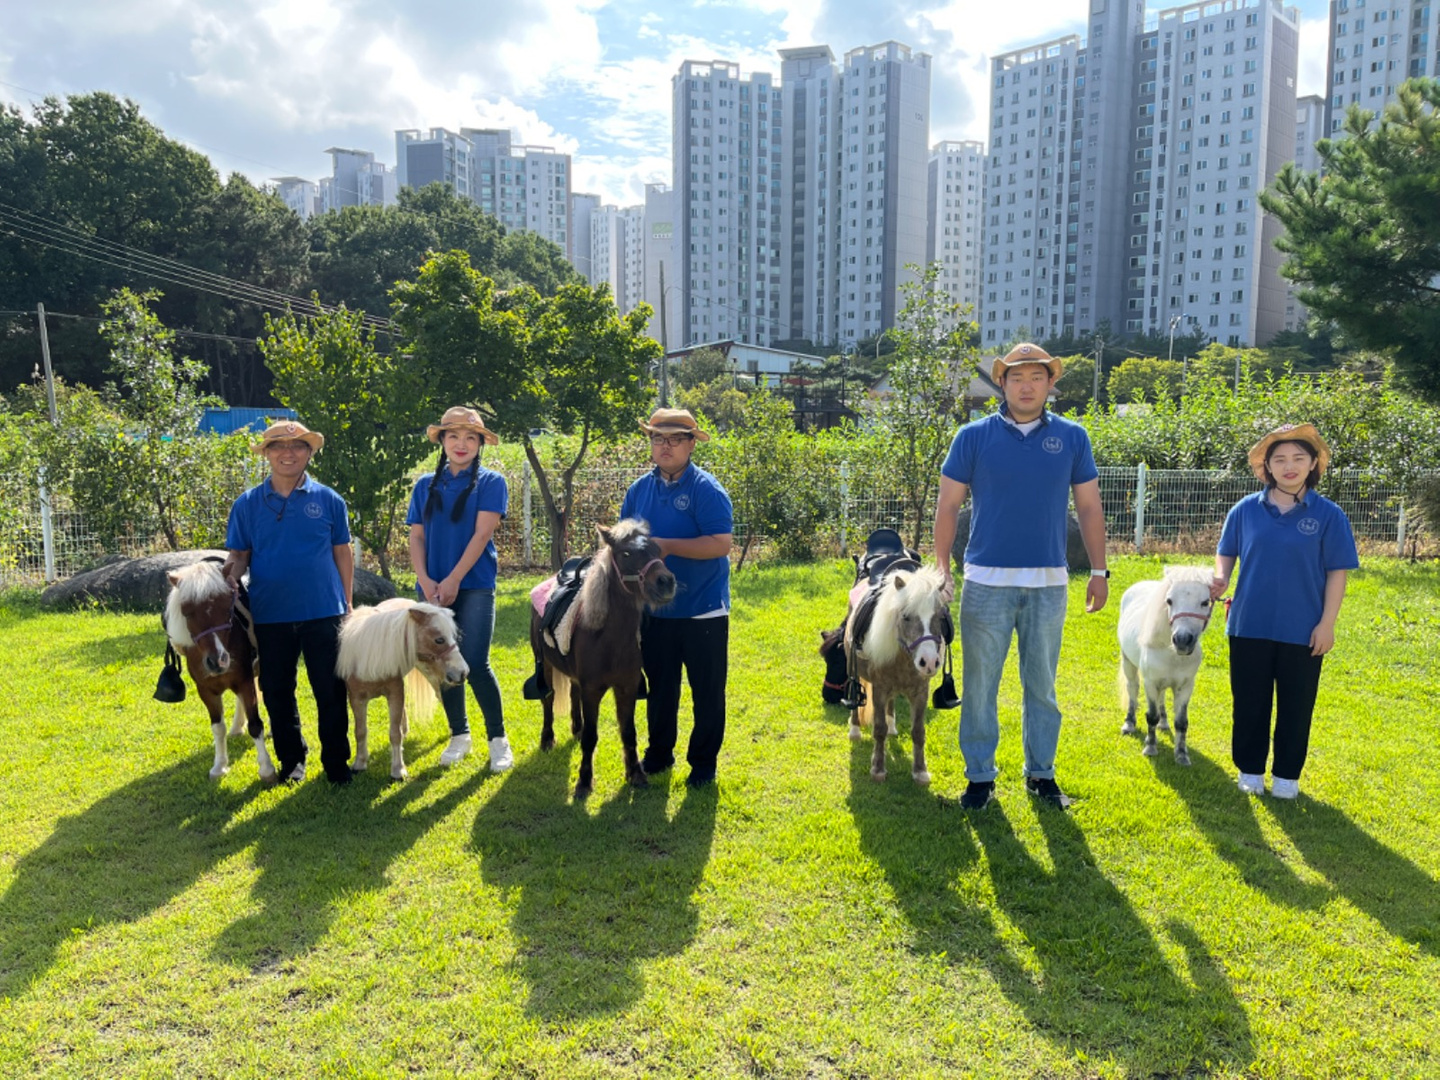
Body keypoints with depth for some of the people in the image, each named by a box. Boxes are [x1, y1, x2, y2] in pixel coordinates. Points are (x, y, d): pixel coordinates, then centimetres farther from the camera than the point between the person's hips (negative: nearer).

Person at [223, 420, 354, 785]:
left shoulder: (328, 500, 2)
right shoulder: (248, 504, 4)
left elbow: (343, 553, 5)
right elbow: (238, 553, 7)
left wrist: (347, 605, 4)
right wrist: (232, 574, -16)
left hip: (322, 612, -1)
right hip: (270, 615, 2)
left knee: (331, 691, 3)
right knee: (277, 692, 12)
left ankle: (336, 763, 17)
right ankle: (291, 759, 29)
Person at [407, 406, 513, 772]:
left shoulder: (490, 482, 1)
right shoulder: (425, 485, 12)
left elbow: (482, 533, -8)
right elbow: (416, 537, 7)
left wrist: (453, 580, -15)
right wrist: (425, 581, -8)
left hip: (474, 586, -4)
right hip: (432, 588, 4)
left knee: (475, 664, -9)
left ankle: (498, 739, 5)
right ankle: (459, 734, 24)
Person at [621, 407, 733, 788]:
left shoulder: (706, 489, -12)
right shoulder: (640, 489, 6)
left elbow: (721, 544, -21)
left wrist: (667, 546, -25)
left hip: (702, 610, -5)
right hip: (655, 609, 5)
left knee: (707, 691, 6)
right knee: (659, 686, 17)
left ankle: (703, 762, 21)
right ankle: (658, 753, 33)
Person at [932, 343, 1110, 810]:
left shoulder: (1072, 437, 6)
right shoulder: (974, 437, 0)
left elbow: (1089, 508, 10)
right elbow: (947, 506, 2)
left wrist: (1099, 570, 6)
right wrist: (942, 570, -3)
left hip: (1048, 583, 2)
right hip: (986, 582, -1)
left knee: (1042, 684, 12)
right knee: (980, 684, 4)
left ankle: (1041, 772, 25)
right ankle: (980, 775, 17)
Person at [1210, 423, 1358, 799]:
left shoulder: (1329, 515, -4)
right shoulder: (1246, 510, 1)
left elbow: (1337, 572, -3)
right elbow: (1226, 552, 9)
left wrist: (1327, 623, -7)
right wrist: (1220, 577, -12)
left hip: (1303, 630, -1)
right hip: (1250, 626, 1)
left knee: (1296, 706, 10)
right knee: (1249, 703, 11)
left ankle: (1286, 775, 25)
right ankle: (1250, 770, 26)